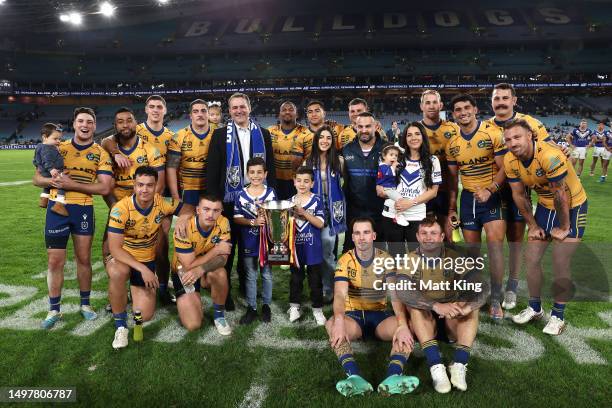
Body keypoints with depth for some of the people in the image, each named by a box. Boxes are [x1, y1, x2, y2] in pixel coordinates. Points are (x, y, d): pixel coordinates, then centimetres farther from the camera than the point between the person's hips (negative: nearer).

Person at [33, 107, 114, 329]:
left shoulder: (101, 153, 1)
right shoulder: (58, 148, 6)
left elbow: (105, 187, -10)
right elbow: (37, 178, 6)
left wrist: (72, 184, -19)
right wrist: (52, 180, -17)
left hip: (84, 210, 0)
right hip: (57, 208, 1)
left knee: (84, 259, 11)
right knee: (55, 261, 4)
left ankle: (85, 304, 27)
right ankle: (54, 310, 19)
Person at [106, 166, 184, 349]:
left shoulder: (162, 203, -16)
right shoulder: (121, 209, -26)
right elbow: (114, 249, -27)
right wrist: (142, 269, -35)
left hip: (148, 261, 3)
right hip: (122, 258, -3)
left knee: (144, 316, -4)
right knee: (118, 273, -41)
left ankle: (135, 291, 33)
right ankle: (120, 325, -17)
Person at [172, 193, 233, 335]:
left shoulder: (223, 223, -18)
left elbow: (222, 258, -22)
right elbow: (188, 266, -26)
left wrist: (200, 270, -40)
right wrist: (216, 250, -26)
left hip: (208, 271, 2)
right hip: (184, 273, -2)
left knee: (220, 273, -35)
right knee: (193, 325, -15)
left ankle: (219, 314, -7)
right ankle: (193, 299, 20)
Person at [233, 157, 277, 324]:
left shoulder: (271, 193, -3)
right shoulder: (242, 195, -4)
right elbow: (237, 218, -6)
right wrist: (253, 221, -20)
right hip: (249, 242, 0)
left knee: (267, 274, 11)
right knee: (250, 276, 11)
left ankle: (266, 306, 28)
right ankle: (251, 308, 24)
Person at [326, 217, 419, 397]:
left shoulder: (386, 259, -5)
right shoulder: (344, 261, -8)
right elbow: (339, 295, -23)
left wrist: (402, 325, -37)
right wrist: (339, 321, -45)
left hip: (379, 315, 1)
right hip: (353, 316, -1)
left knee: (406, 326, -28)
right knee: (331, 324, -33)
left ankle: (393, 376, -48)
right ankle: (355, 377, -51)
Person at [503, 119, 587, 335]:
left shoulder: (550, 156, -33)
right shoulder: (510, 160, -13)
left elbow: (561, 195, -24)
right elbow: (519, 195, -2)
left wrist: (564, 228, -14)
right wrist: (533, 226, 2)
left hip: (572, 206, -6)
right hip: (544, 206, 6)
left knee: (560, 264, -6)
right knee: (531, 258, 5)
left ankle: (558, 316, 13)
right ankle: (535, 308, 24)